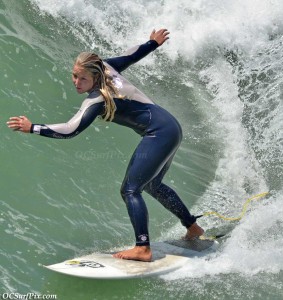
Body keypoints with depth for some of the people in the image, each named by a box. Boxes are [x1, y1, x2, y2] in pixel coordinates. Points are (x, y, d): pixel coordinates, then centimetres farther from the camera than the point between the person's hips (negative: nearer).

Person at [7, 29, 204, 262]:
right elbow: (132, 55, 17)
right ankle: (193, 228, 38)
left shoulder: (97, 99, -20)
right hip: (171, 129, 10)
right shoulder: (106, 67, 1)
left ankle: (143, 249, -18)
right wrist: (153, 43, 35)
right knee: (152, 185, 26)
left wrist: (32, 128, -25)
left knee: (130, 190, -11)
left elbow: (70, 131, -26)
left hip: (159, 135, -10)